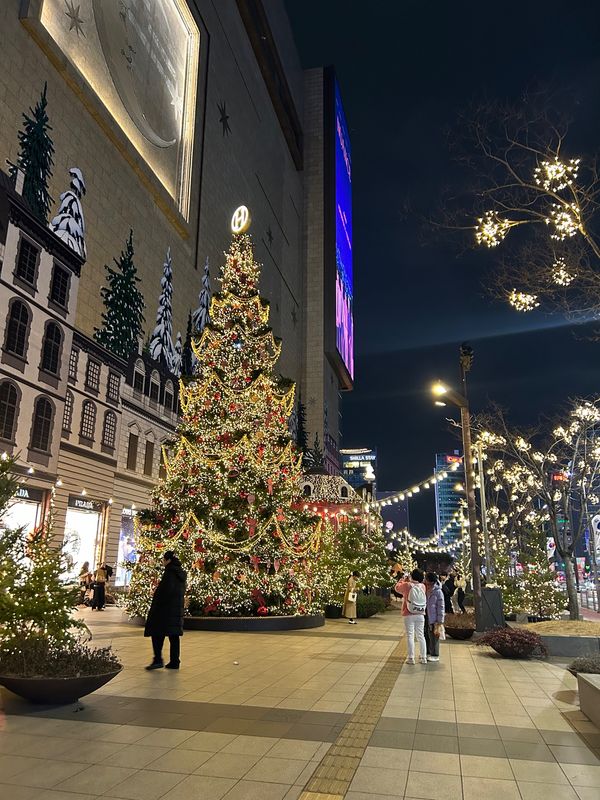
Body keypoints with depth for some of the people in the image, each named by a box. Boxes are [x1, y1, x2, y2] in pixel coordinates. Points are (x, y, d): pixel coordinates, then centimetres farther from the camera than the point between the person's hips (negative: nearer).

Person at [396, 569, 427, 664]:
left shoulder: (407, 585, -10)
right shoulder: (422, 586, -2)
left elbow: (397, 587, 8)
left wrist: (403, 580, 22)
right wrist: (408, 582, 19)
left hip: (409, 615, -3)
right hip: (420, 614, 3)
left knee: (410, 636, 2)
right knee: (421, 636, 11)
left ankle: (411, 658, 3)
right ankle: (423, 657, 15)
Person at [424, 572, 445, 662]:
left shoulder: (438, 592, -15)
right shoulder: (424, 589, 2)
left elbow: (440, 607, -13)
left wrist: (439, 622, -13)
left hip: (433, 619, -6)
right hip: (425, 617, 6)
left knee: (433, 637, 3)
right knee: (426, 636, 17)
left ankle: (435, 655, 17)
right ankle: (427, 652, 32)